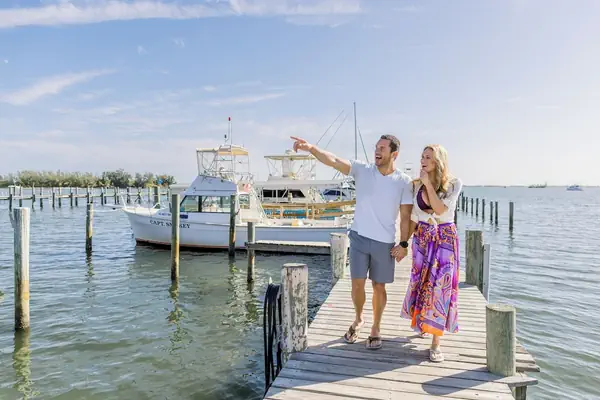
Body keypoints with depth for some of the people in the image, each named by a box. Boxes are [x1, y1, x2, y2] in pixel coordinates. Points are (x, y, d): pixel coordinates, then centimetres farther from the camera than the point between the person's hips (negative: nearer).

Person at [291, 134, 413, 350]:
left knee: (379, 286, 10)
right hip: (359, 237, 1)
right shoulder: (362, 170, -5)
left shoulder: (404, 181, -5)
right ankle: (358, 319, 34)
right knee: (357, 284, 5)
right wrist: (310, 148, -34)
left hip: (384, 242, -1)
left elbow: (406, 215, -2)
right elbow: (333, 160, -18)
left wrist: (404, 243, -6)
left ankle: (376, 328, 30)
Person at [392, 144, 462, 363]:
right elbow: (414, 218, 6)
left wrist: (428, 184, -18)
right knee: (420, 283, 12)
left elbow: (440, 210, -19)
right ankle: (423, 322, 39)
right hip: (422, 239, 3)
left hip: (445, 239, -3)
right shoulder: (417, 185, 2)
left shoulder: (454, 184, -7)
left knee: (440, 287, -3)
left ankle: (436, 343, 5)